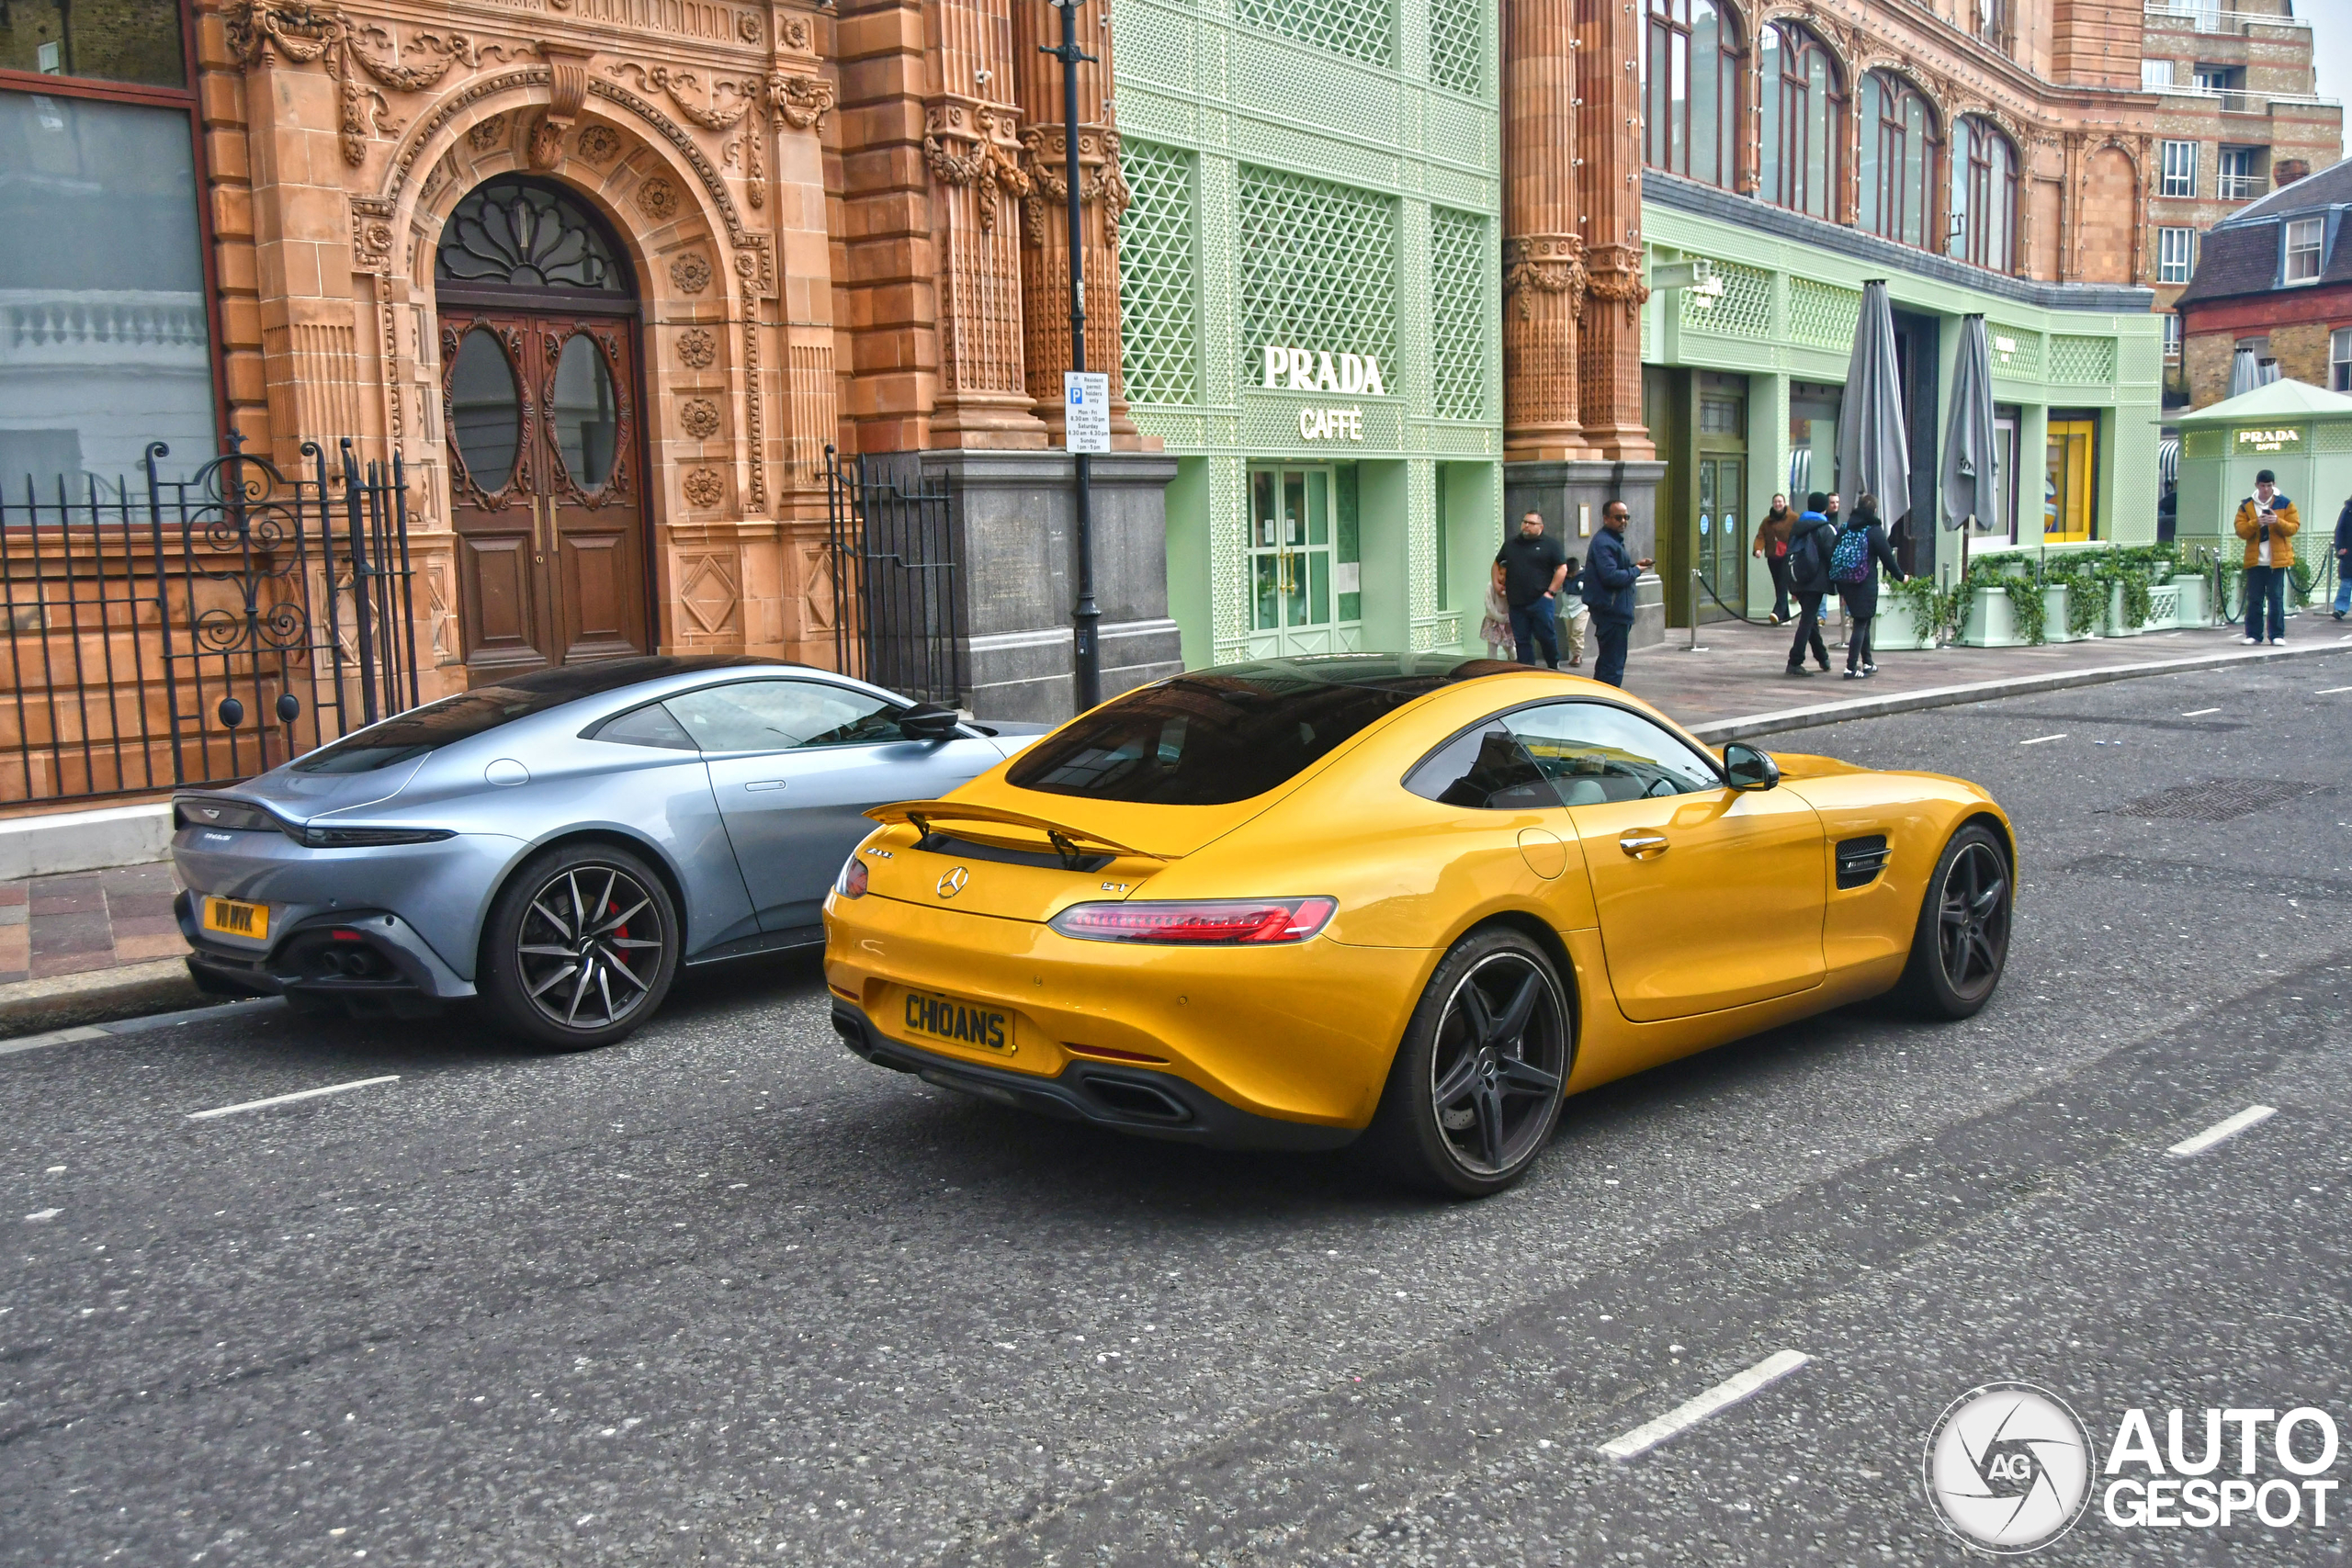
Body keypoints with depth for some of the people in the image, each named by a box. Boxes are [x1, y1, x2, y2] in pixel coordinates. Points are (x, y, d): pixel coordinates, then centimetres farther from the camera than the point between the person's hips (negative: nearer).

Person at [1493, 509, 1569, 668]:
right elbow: (1497, 564, 28)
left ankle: (1554, 670, 13)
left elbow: (1562, 568, -1)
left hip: (1540, 601, -4)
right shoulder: (1510, 543, 16)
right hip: (1516, 602, 4)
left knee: (1546, 636, -6)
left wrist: (1551, 592, -8)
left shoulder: (1550, 545, 3)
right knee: (1522, 641, 4)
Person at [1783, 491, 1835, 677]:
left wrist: (1792, 586, 16)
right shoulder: (1825, 529, -6)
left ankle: (1822, 658, 29)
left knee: (1809, 619, 17)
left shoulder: (1796, 527, 12)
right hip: (1815, 581, -7)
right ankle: (1795, 662, -13)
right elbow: (1832, 556, -10)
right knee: (1808, 621, -7)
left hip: (1797, 580, 7)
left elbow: (1789, 553, 13)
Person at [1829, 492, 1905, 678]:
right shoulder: (1874, 530, -8)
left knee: (1862, 621, 19)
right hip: (1865, 584, -6)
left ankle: (1867, 663, 28)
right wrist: (1900, 576, 11)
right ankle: (1851, 667, -9)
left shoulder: (1844, 528, 7)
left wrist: (1841, 589, 15)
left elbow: (1835, 556, 8)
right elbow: (1887, 557, -6)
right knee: (1861, 623, -3)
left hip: (1846, 583, 6)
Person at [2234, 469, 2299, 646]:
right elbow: (2241, 530, -1)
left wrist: (2278, 522, -18)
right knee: (2254, 599, 2)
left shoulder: (2285, 504, 5)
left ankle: (2277, 635, 4)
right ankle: (2253, 634, 7)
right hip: (2255, 560, 1)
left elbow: (2294, 527, 0)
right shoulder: (2246, 505, 7)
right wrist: (2256, 523, -18)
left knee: (2276, 598, -1)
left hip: (2277, 560, -1)